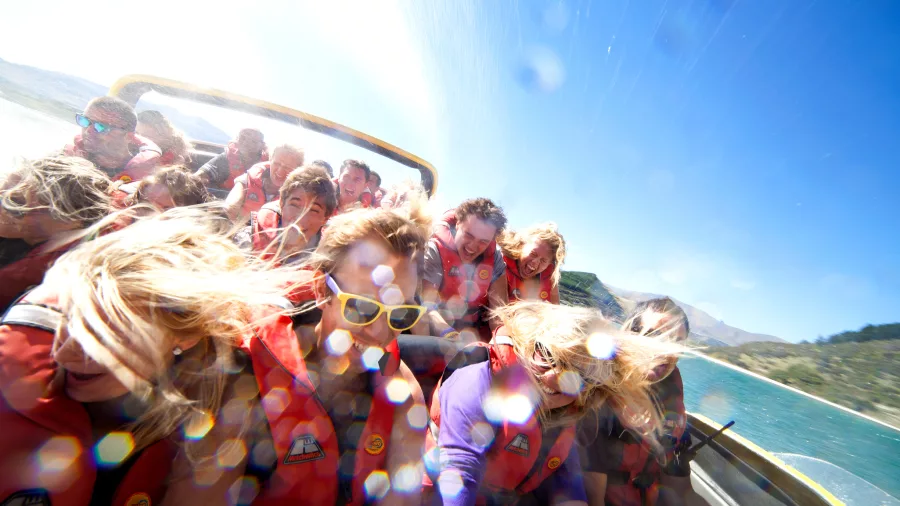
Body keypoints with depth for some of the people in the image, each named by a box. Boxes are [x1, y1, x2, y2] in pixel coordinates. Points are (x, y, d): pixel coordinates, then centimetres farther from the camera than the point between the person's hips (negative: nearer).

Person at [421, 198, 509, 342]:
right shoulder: (435, 250, -20)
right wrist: (451, 336, -40)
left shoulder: (494, 256, -9)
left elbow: (499, 305, -12)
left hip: (478, 334, 5)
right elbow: (425, 304, -25)